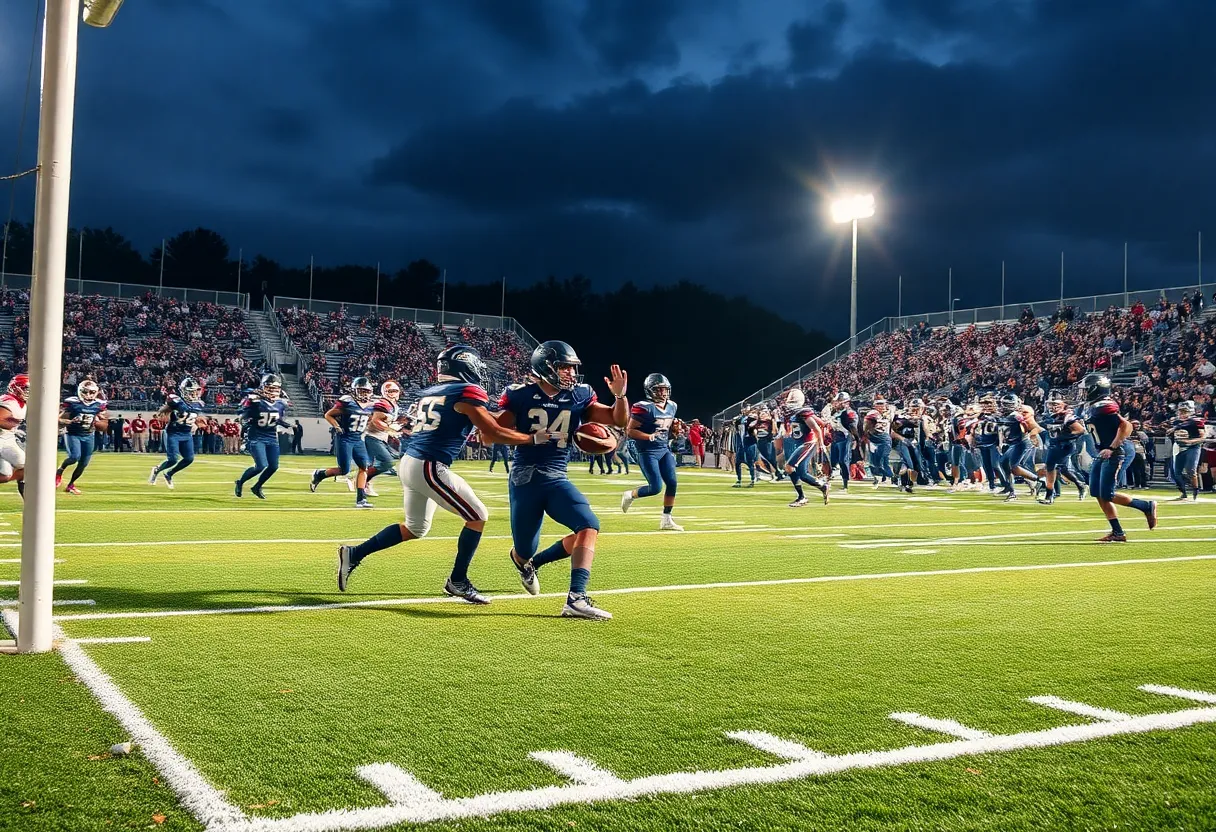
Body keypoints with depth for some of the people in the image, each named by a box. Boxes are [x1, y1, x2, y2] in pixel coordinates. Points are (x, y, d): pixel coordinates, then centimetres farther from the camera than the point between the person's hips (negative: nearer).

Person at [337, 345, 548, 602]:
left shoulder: (430, 393, 15)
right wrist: (534, 438, -1)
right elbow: (494, 433, -8)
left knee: (415, 528, 23)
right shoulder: (468, 393, -8)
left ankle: (354, 554, 20)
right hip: (428, 468, -8)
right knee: (478, 516, 3)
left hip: (409, 462, 9)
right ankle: (458, 581, 10)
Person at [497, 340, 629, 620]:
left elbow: (619, 421, 4)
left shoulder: (579, 396, 2)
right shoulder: (521, 395, -6)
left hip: (557, 479, 3)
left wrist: (620, 394, -15)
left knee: (588, 527, -21)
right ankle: (522, 558, 47)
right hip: (525, 478, -3)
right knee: (525, 551, 6)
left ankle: (576, 598, -10)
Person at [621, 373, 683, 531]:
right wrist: (648, 436, -28)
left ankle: (666, 520, 10)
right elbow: (630, 431, -15)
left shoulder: (672, 406, 7)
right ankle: (630, 495, 17)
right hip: (648, 452, -7)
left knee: (672, 483, -2)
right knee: (656, 487, -11)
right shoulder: (644, 408, -17)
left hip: (664, 450, 7)